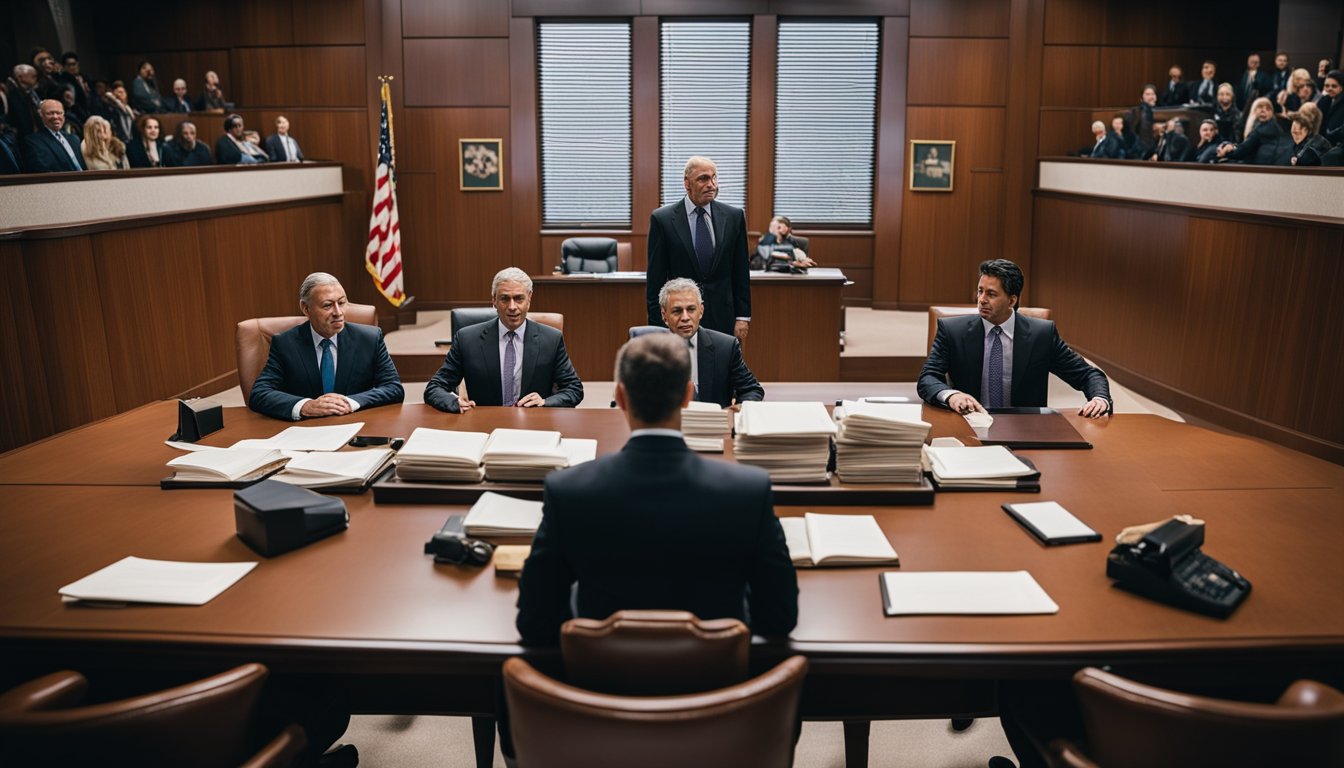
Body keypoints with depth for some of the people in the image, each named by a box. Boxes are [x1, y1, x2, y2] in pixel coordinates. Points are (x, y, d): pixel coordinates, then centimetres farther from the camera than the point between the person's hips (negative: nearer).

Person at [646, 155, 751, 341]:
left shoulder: (733, 216, 5)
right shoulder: (663, 219, -2)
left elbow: (741, 272, 8)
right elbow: (655, 278, -1)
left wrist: (743, 317, 3)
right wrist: (656, 324, -4)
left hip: (723, 319, 2)